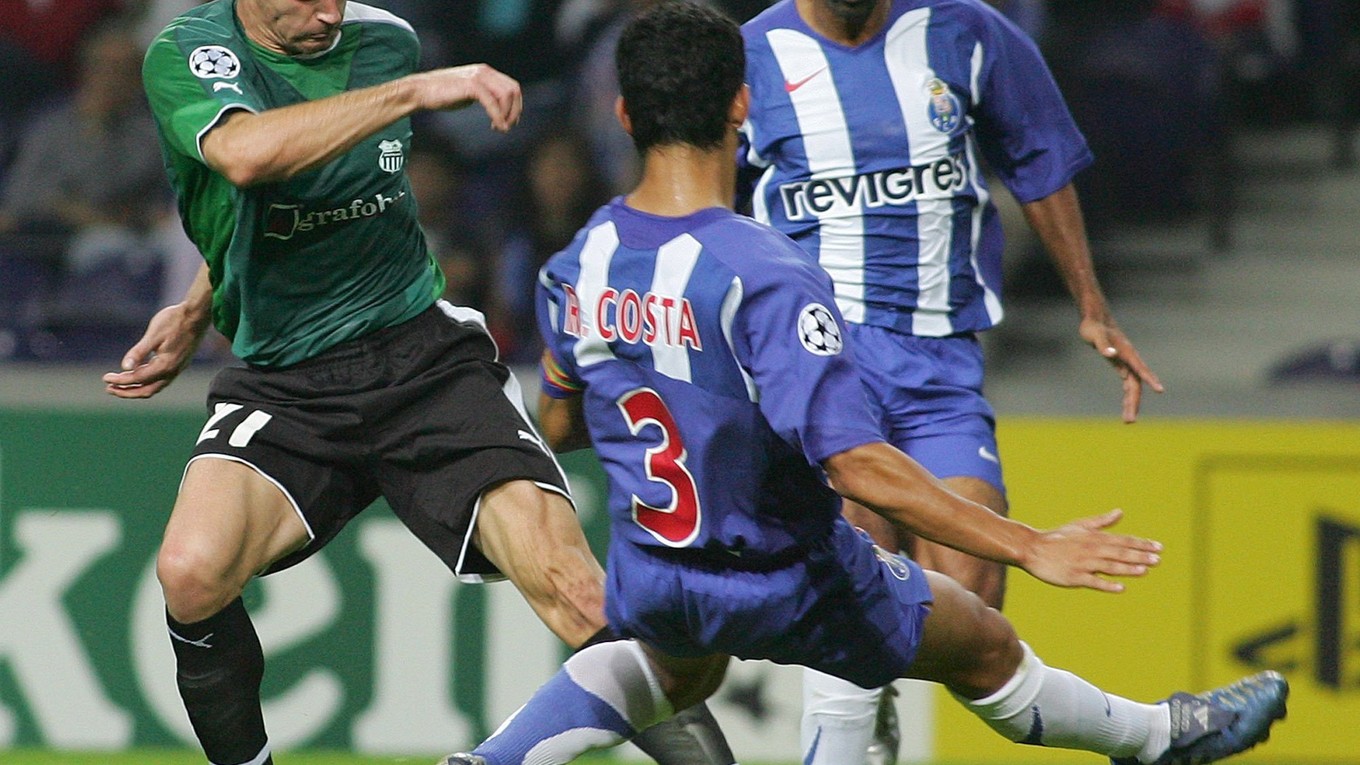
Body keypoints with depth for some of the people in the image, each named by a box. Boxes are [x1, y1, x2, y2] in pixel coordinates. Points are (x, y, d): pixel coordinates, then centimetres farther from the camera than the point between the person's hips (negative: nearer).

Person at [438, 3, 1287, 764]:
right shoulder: (767, 276, -29)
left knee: (680, 665, 39)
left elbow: (559, 427, 8)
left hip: (651, 579, 6)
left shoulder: (577, 266, -9)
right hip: (788, 582, -5)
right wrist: (1033, 548, -29)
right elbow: (856, 464, -33)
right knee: (987, 650, 17)